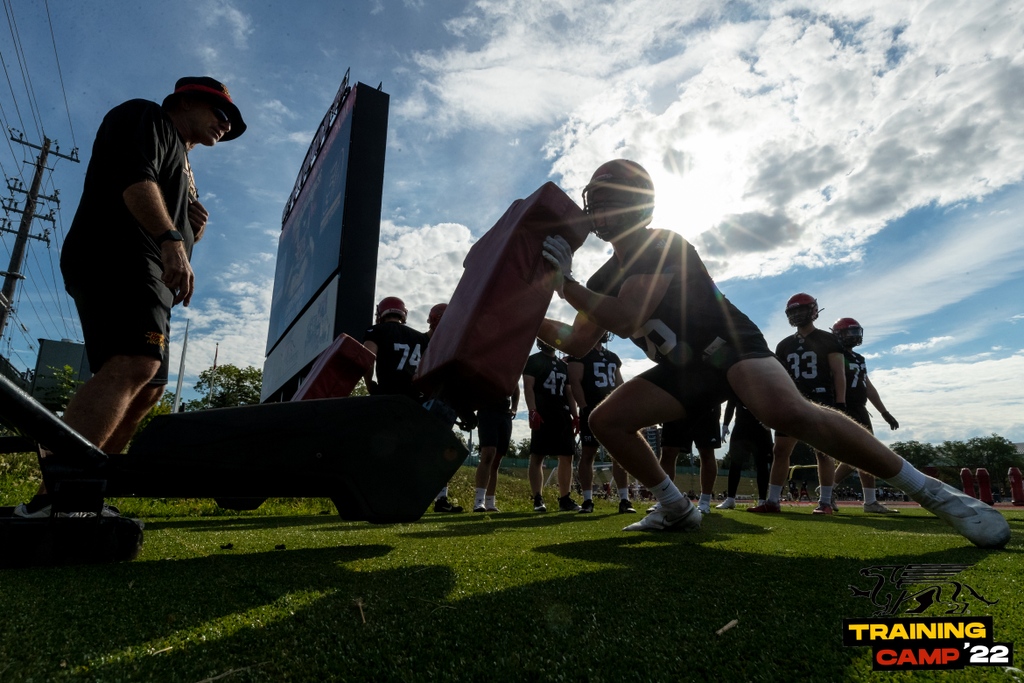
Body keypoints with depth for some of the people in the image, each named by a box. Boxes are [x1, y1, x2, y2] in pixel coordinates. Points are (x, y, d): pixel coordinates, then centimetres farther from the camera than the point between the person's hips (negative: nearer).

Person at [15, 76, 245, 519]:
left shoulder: (181, 167, 34)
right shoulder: (145, 117, 9)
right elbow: (133, 175, -13)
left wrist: (194, 232, 11)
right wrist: (171, 239, -27)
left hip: (150, 280, 10)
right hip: (115, 257, -10)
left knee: (148, 391, 5)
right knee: (136, 364, -29)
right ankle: (51, 499, -34)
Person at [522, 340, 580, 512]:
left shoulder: (563, 365, 22)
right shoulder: (533, 361, 4)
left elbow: (568, 392, 20)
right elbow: (528, 387, -7)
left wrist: (575, 415, 9)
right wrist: (533, 412, -19)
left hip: (563, 415, 6)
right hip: (542, 415, -6)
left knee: (566, 456, 4)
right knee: (537, 456, -8)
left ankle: (565, 499, 10)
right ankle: (538, 499, -7)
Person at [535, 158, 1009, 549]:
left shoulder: (663, 247, -17)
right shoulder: (605, 279, 7)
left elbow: (627, 320, -29)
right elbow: (577, 344, 12)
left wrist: (563, 283, -24)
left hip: (730, 347, -7)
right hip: (685, 370, 8)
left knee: (787, 412, -36)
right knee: (606, 419, -5)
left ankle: (931, 491, -19)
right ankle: (677, 510, 8)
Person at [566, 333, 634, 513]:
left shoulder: (613, 358, 18)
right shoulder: (580, 354, -2)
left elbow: (620, 385, 21)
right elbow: (575, 382, -10)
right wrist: (584, 408, -18)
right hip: (592, 411, -6)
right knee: (587, 454, -1)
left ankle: (624, 500, 4)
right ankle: (588, 500, 5)